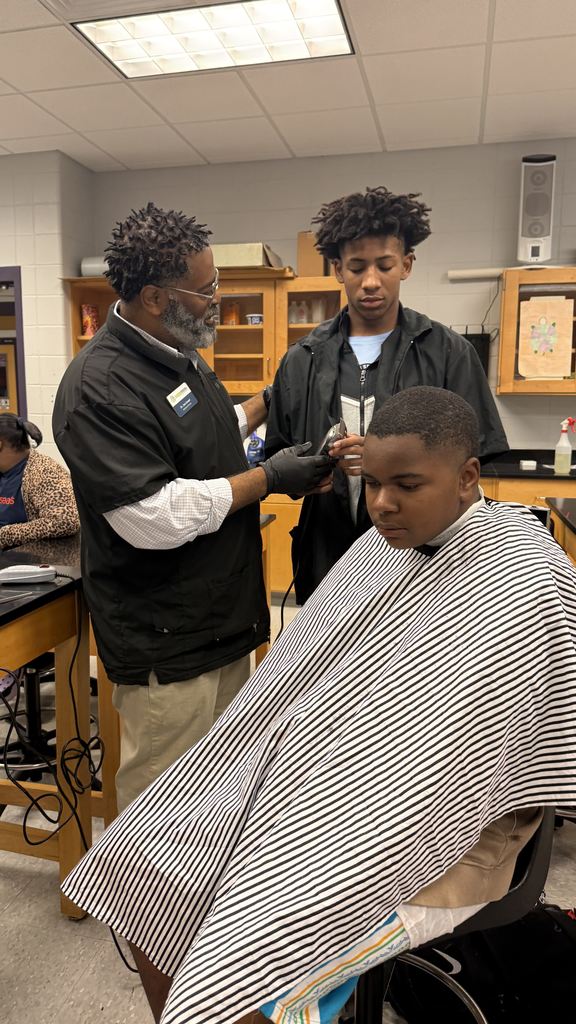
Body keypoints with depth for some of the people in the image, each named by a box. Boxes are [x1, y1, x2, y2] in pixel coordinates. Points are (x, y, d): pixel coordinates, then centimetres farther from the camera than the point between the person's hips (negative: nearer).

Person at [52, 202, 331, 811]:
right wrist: (268, 478, -19)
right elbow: (154, 518, -27)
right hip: (166, 641, -9)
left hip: (224, 617, 10)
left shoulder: (181, 357, 11)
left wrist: (267, 402, 23)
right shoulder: (99, 388, -21)